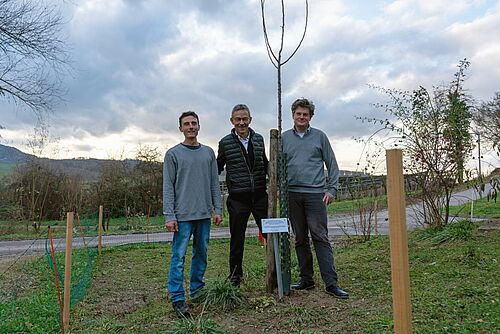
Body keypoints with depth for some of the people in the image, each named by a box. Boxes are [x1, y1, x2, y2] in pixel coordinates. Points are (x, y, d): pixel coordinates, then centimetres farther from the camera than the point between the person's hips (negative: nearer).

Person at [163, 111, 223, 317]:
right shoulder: (173, 154, 0)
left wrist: (218, 209, 5)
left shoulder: (208, 153, 13)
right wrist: (169, 216, -11)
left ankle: (197, 290, 26)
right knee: (179, 257, -3)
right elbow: (168, 187, -4)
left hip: (204, 214, 5)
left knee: (201, 254, 12)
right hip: (183, 215, -4)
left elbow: (214, 184, 13)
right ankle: (177, 298, 4)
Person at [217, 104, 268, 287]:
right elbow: (217, 169, 10)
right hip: (238, 199, -2)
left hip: (260, 196, 3)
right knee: (237, 239, 7)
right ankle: (235, 276, 24)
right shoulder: (225, 143, -1)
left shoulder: (259, 139, 8)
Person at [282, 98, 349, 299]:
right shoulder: (284, 138, 11)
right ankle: (306, 279, 19)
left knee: (320, 237, -5)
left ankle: (331, 283, -1)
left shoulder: (319, 136, 6)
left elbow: (331, 164, 6)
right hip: (292, 194, 3)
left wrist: (331, 189, -3)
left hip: (315, 193, -2)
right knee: (300, 239, 9)